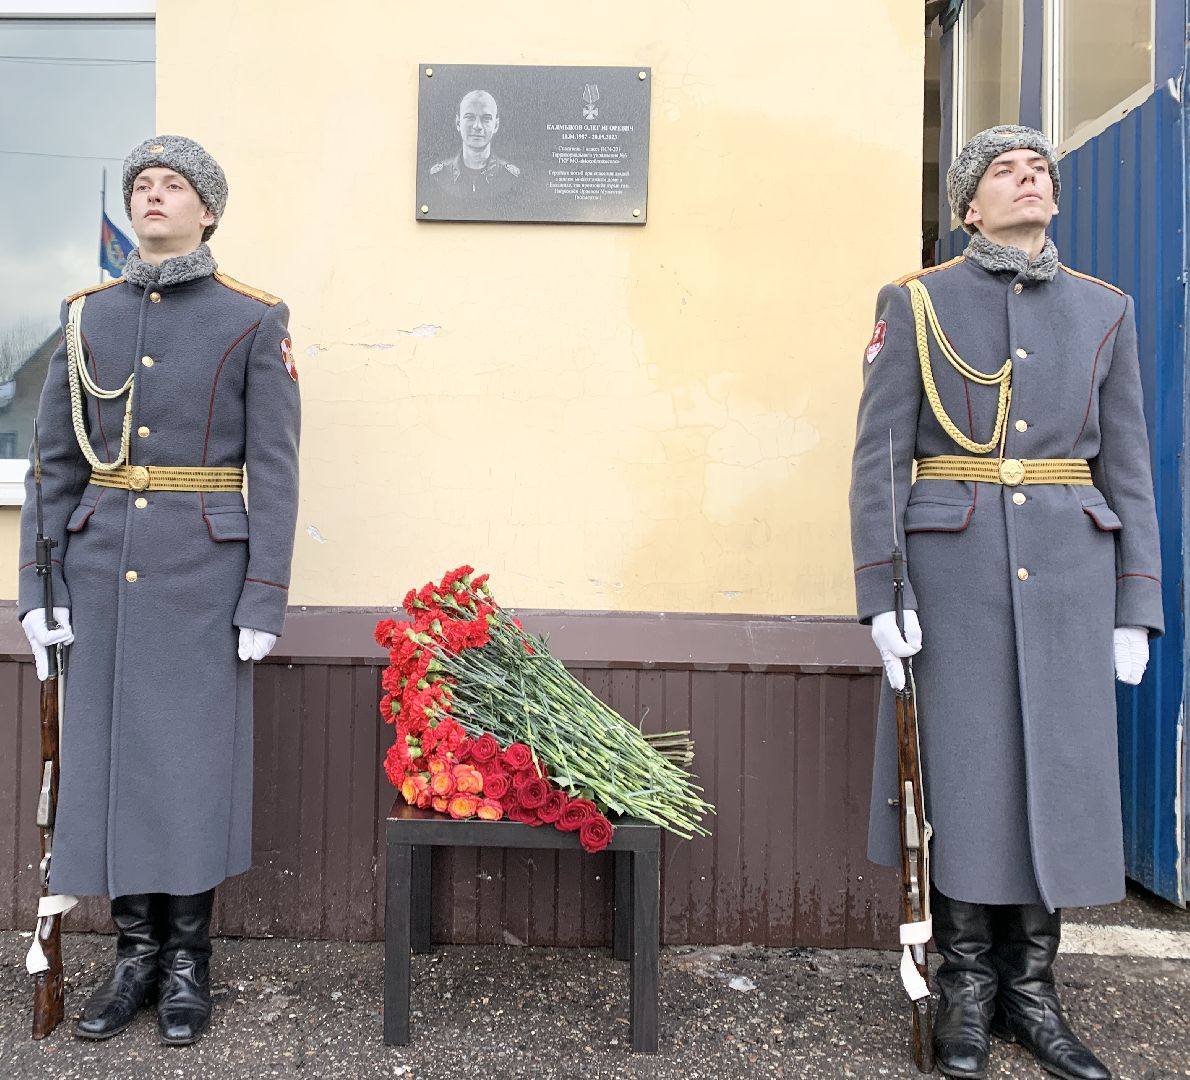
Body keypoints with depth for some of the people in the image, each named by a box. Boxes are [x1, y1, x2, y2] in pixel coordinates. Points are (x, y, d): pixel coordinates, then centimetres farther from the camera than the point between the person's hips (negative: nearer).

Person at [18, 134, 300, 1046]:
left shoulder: (253, 320, -1)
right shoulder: (88, 316, 9)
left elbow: (275, 470, -5)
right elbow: (56, 462, 9)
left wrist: (265, 598, -11)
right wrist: (38, 587, 3)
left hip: (204, 571, -3)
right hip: (102, 567, 4)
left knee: (194, 756, 3)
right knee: (108, 753, 8)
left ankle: (188, 962, 20)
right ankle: (136, 952, 25)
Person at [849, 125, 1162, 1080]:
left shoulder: (1105, 310, 12)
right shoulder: (916, 303, 3)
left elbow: (1128, 466, 10)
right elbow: (879, 458, -3)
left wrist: (1135, 608, 3)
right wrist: (881, 594, -10)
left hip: (1069, 574, 3)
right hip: (954, 570, -3)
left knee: (1059, 773, 7)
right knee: (959, 773, 3)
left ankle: (1032, 991, 23)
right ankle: (966, 989, 19)